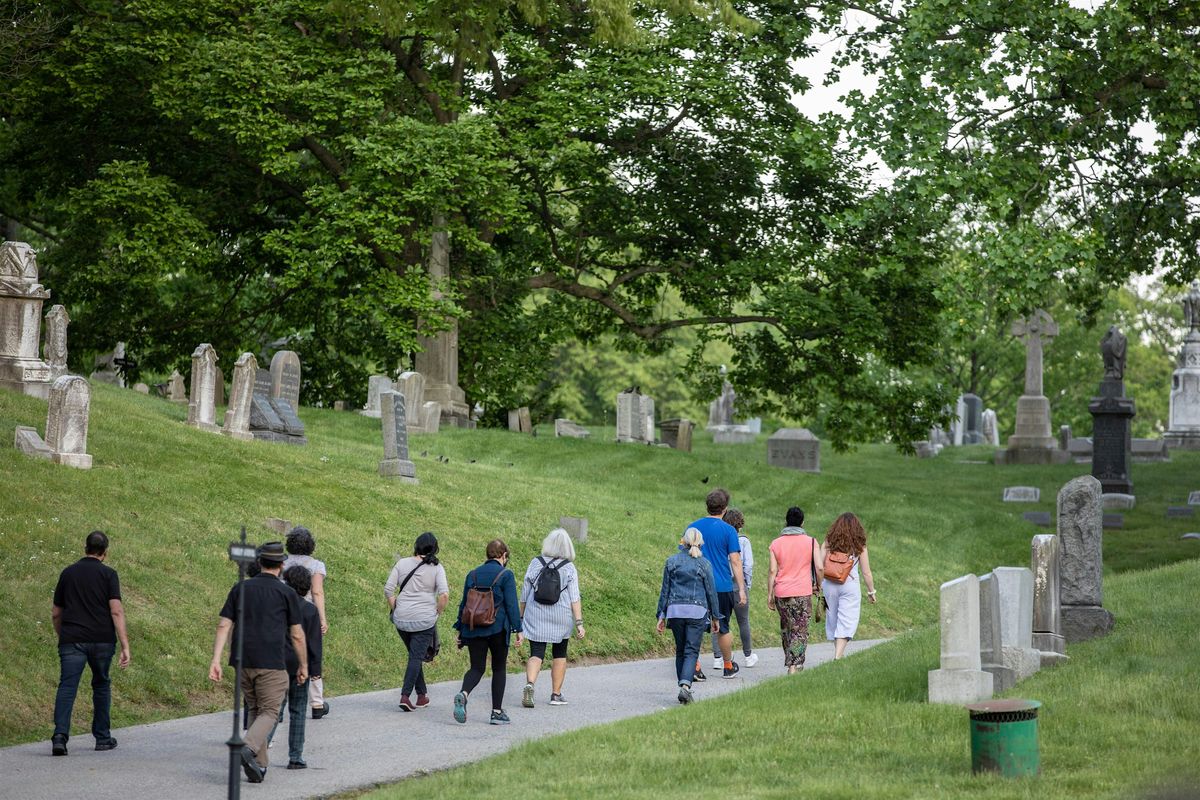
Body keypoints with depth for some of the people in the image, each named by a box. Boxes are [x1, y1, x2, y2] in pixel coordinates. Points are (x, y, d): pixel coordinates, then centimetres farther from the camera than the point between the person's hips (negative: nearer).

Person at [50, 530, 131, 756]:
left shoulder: (68, 573, 10)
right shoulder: (108, 574, 1)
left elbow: (56, 613, 16)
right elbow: (116, 611, -8)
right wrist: (125, 646, -10)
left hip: (71, 640, 1)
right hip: (102, 640, -1)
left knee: (67, 686, -7)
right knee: (101, 685, 16)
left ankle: (60, 735, -24)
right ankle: (103, 737, 20)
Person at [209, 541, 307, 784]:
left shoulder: (240, 589, 10)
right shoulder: (286, 593, 1)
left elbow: (223, 626, 2)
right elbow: (297, 635, 3)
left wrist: (215, 660, -1)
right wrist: (304, 666, 14)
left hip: (243, 663, 4)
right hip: (272, 664, -4)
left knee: (255, 710, 18)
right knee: (269, 712, 0)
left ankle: (259, 765, 13)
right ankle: (248, 748, -27)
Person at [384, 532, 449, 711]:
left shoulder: (402, 564, 2)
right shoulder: (436, 568, -5)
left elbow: (388, 590, -1)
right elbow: (444, 594, -15)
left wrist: (395, 610, 10)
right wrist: (437, 613, 0)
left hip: (401, 618, 3)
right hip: (424, 620, -3)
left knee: (415, 656, 18)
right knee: (416, 658, 0)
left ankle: (422, 695, 24)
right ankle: (405, 696, -12)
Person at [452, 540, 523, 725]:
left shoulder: (473, 574, 8)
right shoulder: (505, 575, -6)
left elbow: (464, 603, 10)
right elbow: (511, 605, -10)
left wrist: (460, 629, 15)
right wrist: (518, 629, -6)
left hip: (473, 630, 3)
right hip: (497, 630, -3)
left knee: (477, 668, 8)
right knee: (499, 668, 10)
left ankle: (463, 694, -23)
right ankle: (497, 712, 9)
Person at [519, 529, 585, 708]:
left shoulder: (535, 564, -1)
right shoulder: (569, 568, -5)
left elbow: (525, 593, 3)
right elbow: (575, 598, -9)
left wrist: (521, 616, 13)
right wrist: (579, 622, -7)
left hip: (536, 618, 0)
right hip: (561, 619, 0)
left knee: (536, 654, 1)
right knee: (559, 654, 16)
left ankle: (530, 684, -26)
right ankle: (556, 694, 19)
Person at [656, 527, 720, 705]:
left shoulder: (671, 562, 5)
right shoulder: (704, 564, 0)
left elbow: (665, 590, 7)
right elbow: (711, 592, 3)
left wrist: (661, 615, 11)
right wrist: (715, 617, 12)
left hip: (675, 610, 2)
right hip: (697, 610, -2)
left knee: (680, 651, 14)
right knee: (692, 651, -4)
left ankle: (682, 686, 15)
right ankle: (685, 685, -23)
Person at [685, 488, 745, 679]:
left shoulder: (693, 527, 4)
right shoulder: (728, 530, -5)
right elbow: (735, 561, -7)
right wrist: (741, 589, -5)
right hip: (722, 586, -2)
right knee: (723, 627, 11)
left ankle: (694, 665, -10)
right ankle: (728, 666, 25)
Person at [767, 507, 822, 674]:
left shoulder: (776, 543, 3)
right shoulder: (811, 542, -2)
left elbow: (772, 570, 0)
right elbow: (819, 567, -6)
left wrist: (769, 594, 4)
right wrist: (818, 585, 11)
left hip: (781, 593, 2)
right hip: (803, 592, -2)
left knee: (786, 628, 18)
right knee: (800, 632, -1)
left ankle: (790, 662, 23)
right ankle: (794, 666, -12)